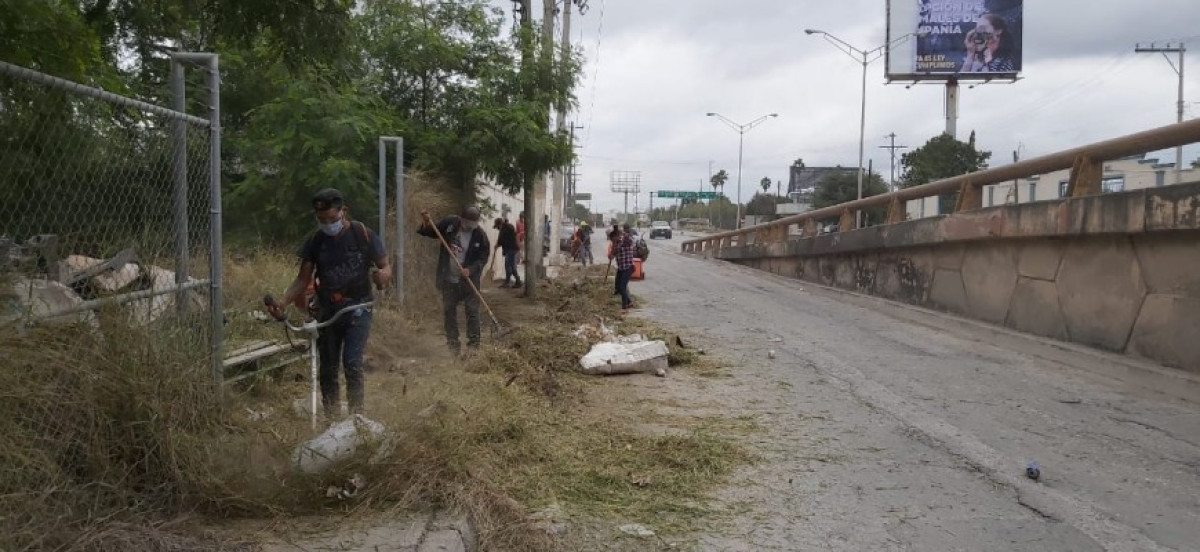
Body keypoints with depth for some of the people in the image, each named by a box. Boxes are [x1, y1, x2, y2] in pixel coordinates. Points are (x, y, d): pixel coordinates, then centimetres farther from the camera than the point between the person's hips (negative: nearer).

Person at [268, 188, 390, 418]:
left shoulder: (364, 235, -8)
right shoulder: (315, 240, 0)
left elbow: (386, 266, -3)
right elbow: (303, 279, 2)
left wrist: (384, 275, -28)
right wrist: (282, 303, -14)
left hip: (357, 308, -3)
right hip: (327, 311, 4)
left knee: (352, 363, -18)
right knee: (327, 369, 7)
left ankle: (356, 416, -8)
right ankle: (331, 420, 18)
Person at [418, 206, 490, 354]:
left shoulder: (481, 235, -13)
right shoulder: (449, 224, -7)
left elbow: (483, 258, -9)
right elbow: (431, 233, 7)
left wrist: (471, 270, -24)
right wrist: (425, 224, -14)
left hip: (469, 280, -3)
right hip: (449, 279, 3)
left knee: (472, 311, 0)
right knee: (448, 311, 8)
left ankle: (474, 344, 9)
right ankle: (453, 344, 18)